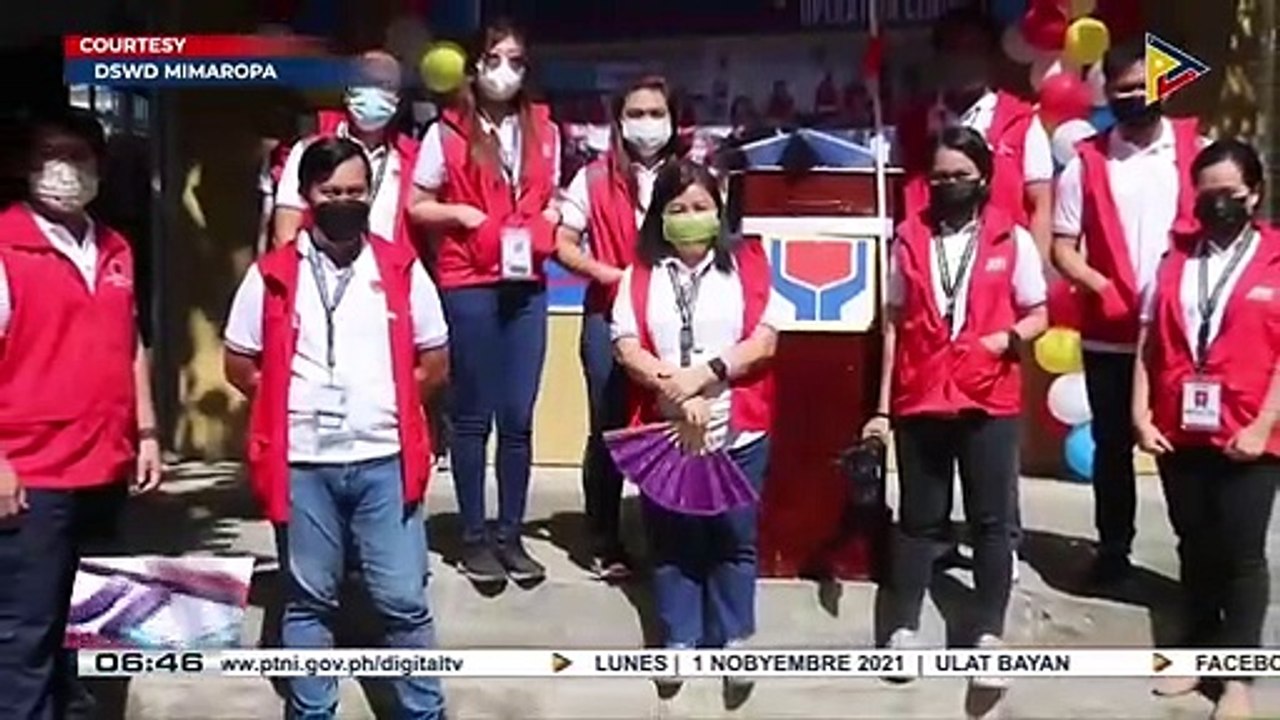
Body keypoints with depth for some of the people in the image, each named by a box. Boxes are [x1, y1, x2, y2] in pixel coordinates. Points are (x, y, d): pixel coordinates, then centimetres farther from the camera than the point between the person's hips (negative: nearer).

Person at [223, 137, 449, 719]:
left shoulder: (401, 268, 2)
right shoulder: (272, 275, 1)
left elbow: (435, 361, 8)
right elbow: (240, 365, 8)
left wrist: (385, 403, 3)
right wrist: (292, 406, 3)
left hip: (383, 460, 0)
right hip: (301, 464, 1)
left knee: (404, 599, 4)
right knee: (308, 600, 13)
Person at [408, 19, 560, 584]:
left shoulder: (545, 132, 10)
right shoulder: (447, 133, -1)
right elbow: (416, 205, 2)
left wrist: (545, 224, -1)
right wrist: (461, 212, -13)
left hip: (527, 286, 3)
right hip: (468, 287, -3)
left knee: (518, 416, 5)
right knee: (473, 415, 4)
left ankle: (510, 534, 16)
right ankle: (474, 537, 14)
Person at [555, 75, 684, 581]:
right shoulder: (595, 178, 5)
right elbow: (564, 246, 4)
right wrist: (608, 273, -11)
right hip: (610, 316, -1)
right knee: (608, 428, 3)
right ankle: (605, 544, 15)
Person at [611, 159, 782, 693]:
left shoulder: (747, 263, 6)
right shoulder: (640, 273, 7)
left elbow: (765, 340, -3)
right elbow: (626, 348, -3)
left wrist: (705, 374, -15)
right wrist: (677, 392, -15)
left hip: (739, 431, 0)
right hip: (665, 431, 1)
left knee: (734, 540, 6)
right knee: (672, 540, 7)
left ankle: (733, 641, 18)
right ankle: (679, 642, 17)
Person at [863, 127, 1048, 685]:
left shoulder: (1013, 240, 1)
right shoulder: (909, 239, 5)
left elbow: (1038, 317, 7)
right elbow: (894, 325, 7)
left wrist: (1006, 338, -16)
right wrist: (882, 405, 4)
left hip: (990, 403, -1)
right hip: (919, 402, 1)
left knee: (990, 520, 5)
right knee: (918, 519, 10)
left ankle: (988, 636, 15)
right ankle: (904, 630, 18)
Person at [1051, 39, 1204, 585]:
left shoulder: (1198, 149, 3)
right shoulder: (1086, 161, 2)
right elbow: (1063, 246, 2)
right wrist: (1103, 287, -13)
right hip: (1109, 333, 0)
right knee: (1112, 445, 10)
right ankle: (1113, 548, 25)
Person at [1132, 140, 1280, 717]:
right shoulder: (1175, 255, 8)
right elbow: (1148, 341, 6)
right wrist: (1141, 415, -1)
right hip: (1179, 432, 3)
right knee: (1195, 548, 14)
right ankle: (1199, 652, 29)